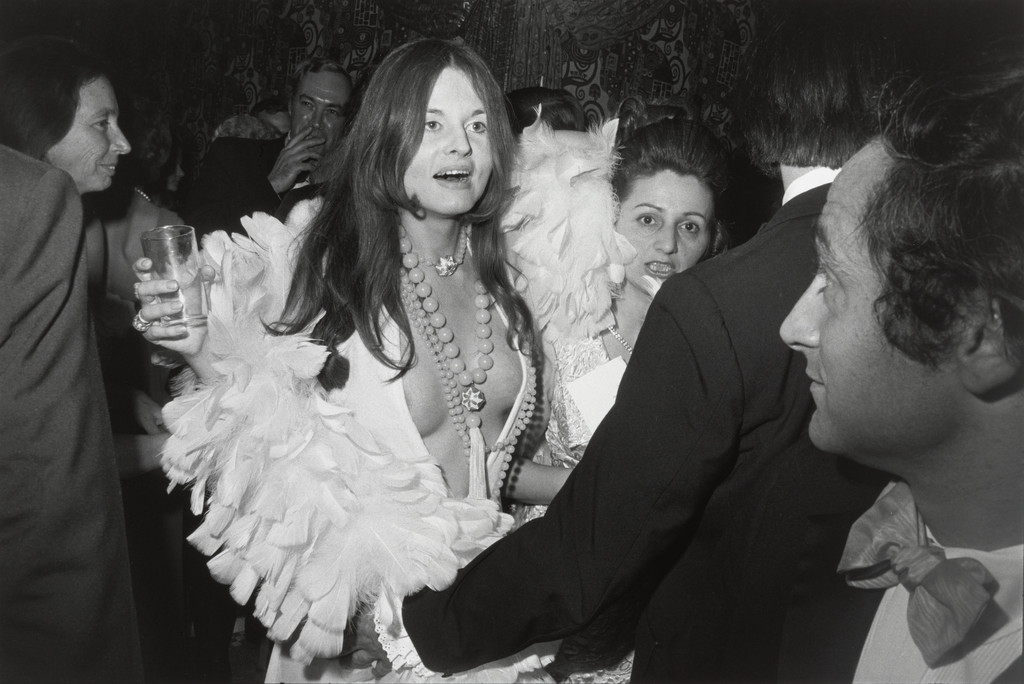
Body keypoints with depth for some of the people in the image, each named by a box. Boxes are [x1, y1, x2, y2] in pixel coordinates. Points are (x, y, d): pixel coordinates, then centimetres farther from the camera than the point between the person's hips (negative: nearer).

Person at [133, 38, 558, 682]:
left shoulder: (502, 272, -3)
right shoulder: (325, 271, -17)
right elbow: (281, 455, -14)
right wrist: (210, 354, -26)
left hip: (488, 585, 4)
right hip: (371, 613, -4)